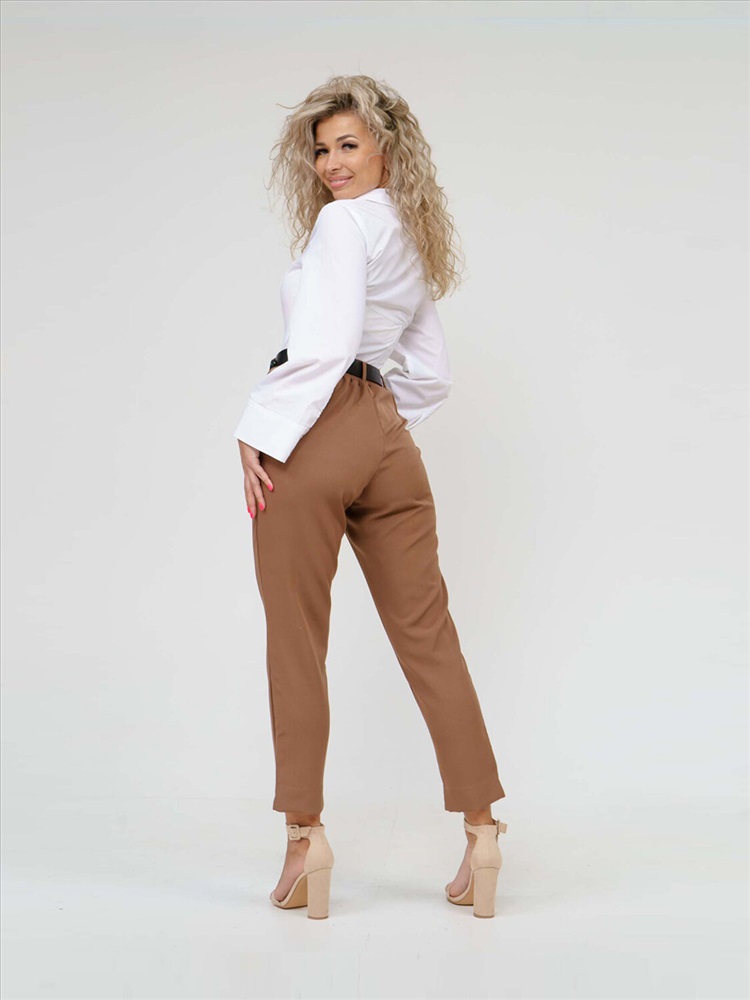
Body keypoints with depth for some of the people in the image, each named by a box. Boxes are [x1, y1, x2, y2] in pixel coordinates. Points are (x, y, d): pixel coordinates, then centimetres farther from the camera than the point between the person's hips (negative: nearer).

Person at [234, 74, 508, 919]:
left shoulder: (345, 222, -4)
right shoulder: (414, 244, 23)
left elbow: (325, 341, -16)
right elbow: (434, 374, 26)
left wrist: (261, 435, -15)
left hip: (314, 435, -8)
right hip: (389, 440, 8)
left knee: (296, 643, 0)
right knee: (429, 637, 6)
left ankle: (305, 832, 2)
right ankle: (482, 828, 7)